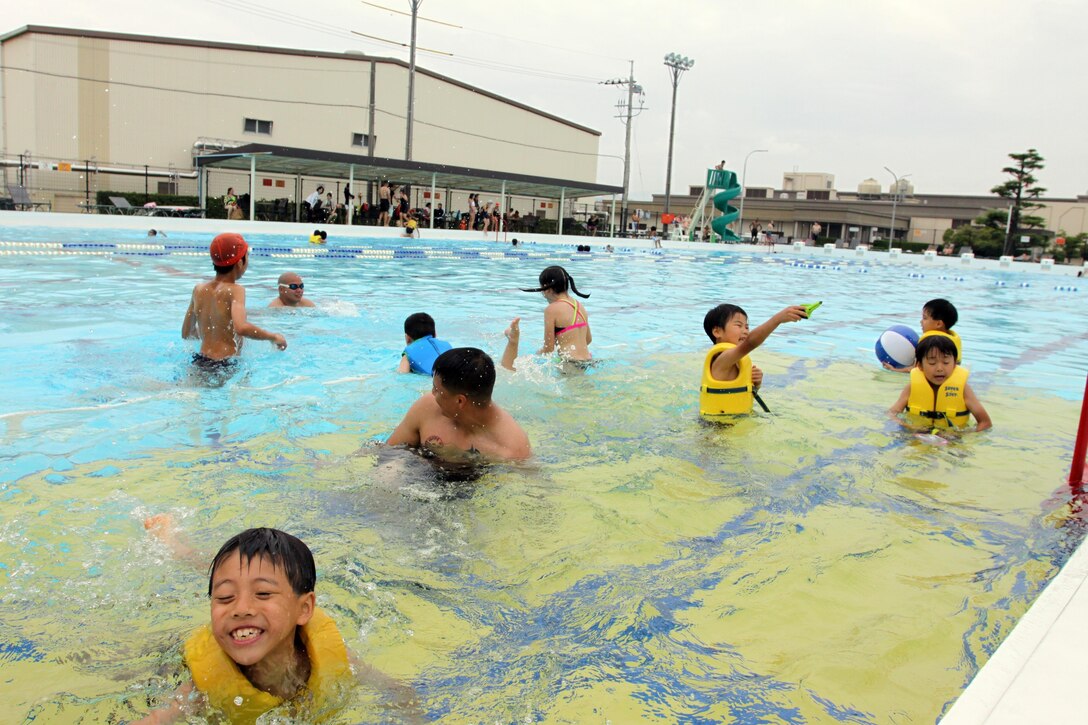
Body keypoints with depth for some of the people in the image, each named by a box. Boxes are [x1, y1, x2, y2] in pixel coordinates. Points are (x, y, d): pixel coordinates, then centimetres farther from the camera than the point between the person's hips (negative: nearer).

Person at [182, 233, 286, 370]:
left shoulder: (199, 290, 8)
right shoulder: (235, 290, -12)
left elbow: (186, 333, 17)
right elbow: (241, 328, -30)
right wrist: (273, 337, -15)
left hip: (200, 361, 7)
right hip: (225, 365, -7)